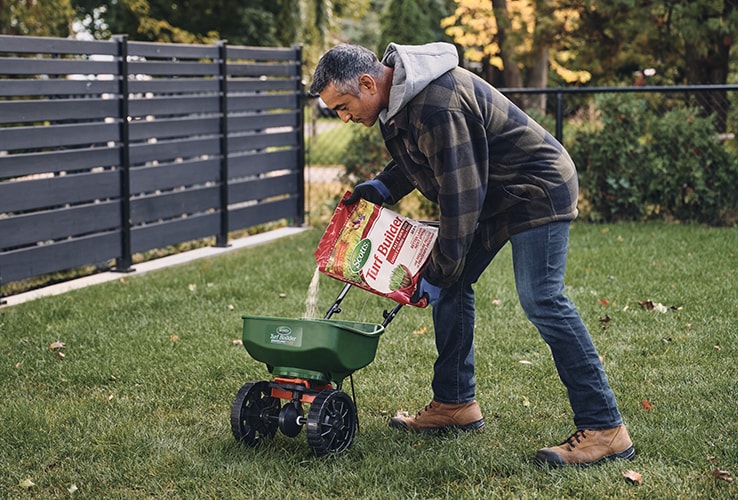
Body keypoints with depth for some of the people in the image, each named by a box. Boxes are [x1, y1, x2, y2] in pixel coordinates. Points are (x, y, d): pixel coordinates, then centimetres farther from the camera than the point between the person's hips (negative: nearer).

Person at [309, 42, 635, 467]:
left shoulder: (439, 106, -30)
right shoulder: (399, 94, 1)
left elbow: (459, 200, -29)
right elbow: (417, 158, 20)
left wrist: (435, 275, -22)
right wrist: (383, 187, 3)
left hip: (537, 190, -10)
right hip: (491, 193, 10)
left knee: (541, 299, -17)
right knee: (451, 284, 9)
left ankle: (604, 429, -14)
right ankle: (455, 404, 20)